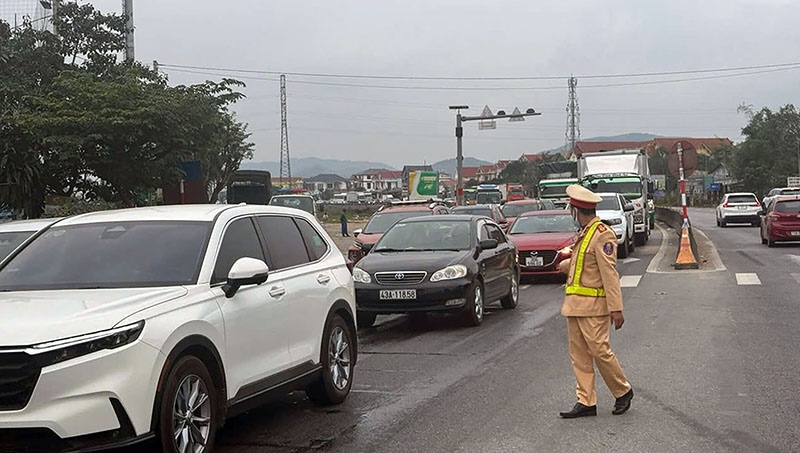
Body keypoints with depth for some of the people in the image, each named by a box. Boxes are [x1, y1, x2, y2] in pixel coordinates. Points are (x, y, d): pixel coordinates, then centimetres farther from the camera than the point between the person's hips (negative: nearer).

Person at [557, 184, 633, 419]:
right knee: (579, 355, 7)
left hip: (593, 306, -9)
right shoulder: (584, 234, 15)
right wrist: (565, 264, 52)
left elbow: (609, 274, -18)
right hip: (574, 305, 9)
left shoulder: (602, 234, -13)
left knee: (600, 351, -5)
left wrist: (616, 309, -21)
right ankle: (586, 402, 11)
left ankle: (623, 391, 15)